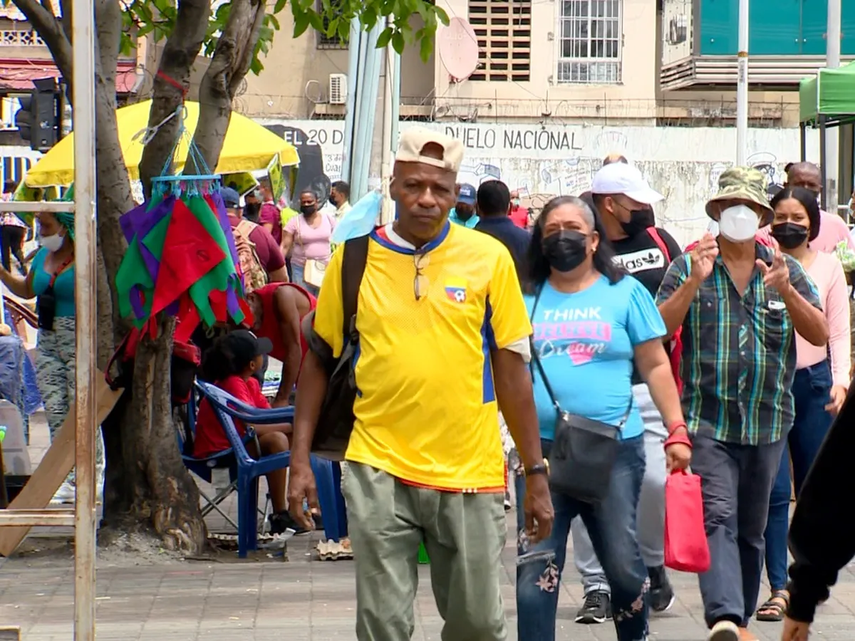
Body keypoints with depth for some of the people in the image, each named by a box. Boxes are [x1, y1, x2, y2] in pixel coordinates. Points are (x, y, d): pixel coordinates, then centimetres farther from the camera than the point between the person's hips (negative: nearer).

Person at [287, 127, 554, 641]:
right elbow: (319, 360, 9)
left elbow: (512, 368, 3)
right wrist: (301, 458, 2)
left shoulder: (489, 257, -1)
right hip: (378, 470, 0)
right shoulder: (355, 257, 1)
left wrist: (537, 472, 2)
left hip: (471, 474, 0)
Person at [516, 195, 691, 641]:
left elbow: (655, 367, 6)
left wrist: (676, 431, -2)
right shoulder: (527, 298, 10)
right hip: (541, 450, 1)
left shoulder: (625, 292, 5)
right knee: (537, 567, -2)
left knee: (623, 562, 3)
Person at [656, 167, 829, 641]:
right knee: (718, 518, -19)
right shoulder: (689, 266, 4)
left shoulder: (785, 269, 10)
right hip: (707, 420, -3)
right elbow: (658, 330, -6)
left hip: (767, 423, 3)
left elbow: (820, 334, 1)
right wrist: (693, 283, -19)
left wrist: (785, 292, -16)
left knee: (752, 529, 12)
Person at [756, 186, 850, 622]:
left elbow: (838, 332, 6)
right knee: (774, 489, -8)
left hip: (814, 382, 2)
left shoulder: (828, 267, 7)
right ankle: (778, 589, -8)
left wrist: (840, 382, -4)